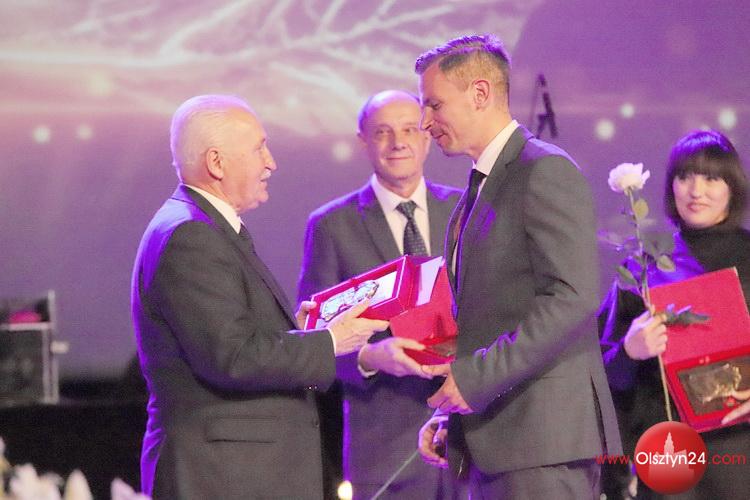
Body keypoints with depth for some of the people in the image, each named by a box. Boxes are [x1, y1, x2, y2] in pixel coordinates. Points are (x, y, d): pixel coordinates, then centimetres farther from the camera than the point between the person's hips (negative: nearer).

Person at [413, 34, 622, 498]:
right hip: (490, 440, 9)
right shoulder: (480, 190, 20)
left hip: (544, 432, -9)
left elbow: (572, 297, -19)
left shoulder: (546, 170, -9)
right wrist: (447, 417, 11)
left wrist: (475, 376, -19)